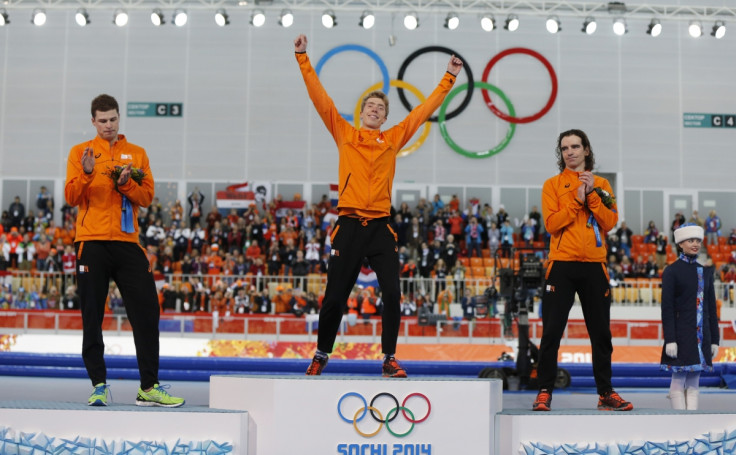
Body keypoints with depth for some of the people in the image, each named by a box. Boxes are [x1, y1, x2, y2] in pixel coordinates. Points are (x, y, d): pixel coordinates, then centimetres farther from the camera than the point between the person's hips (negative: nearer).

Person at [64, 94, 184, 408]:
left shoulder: (136, 154, 13)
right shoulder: (80, 152, 8)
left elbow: (147, 196, 6)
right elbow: (71, 197, -1)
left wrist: (125, 183, -12)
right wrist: (86, 173, -19)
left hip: (126, 241, 2)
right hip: (92, 242, -2)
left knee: (147, 312, -3)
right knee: (92, 317, -1)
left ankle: (149, 388, 3)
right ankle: (99, 385, 7)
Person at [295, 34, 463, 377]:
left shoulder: (394, 139, 11)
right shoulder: (344, 134, 8)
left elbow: (425, 109, 16)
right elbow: (319, 98, 6)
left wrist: (448, 78, 16)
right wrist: (303, 58, 4)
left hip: (381, 227, 1)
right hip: (349, 226, -1)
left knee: (392, 295, -6)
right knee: (335, 296, 3)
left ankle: (389, 359, 7)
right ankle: (322, 354, 21)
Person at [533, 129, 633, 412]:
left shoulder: (601, 184, 12)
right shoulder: (553, 185, 6)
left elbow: (610, 222, -1)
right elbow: (551, 223, -8)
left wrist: (592, 194, -10)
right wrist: (577, 200, -14)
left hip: (594, 265, 2)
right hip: (562, 265, -2)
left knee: (601, 332, 7)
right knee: (552, 332, -4)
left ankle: (605, 393, 16)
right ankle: (544, 392, 2)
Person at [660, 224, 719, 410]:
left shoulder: (705, 271, 12)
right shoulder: (671, 271, -3)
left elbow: (711, 307, 14)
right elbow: (667, 308, -7)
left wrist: (714, 339, 10)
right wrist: (670, 339, -14)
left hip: (701, 335, 5)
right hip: (681, 335, -5)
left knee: (693, 383, 6)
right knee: (679, 382, -2)